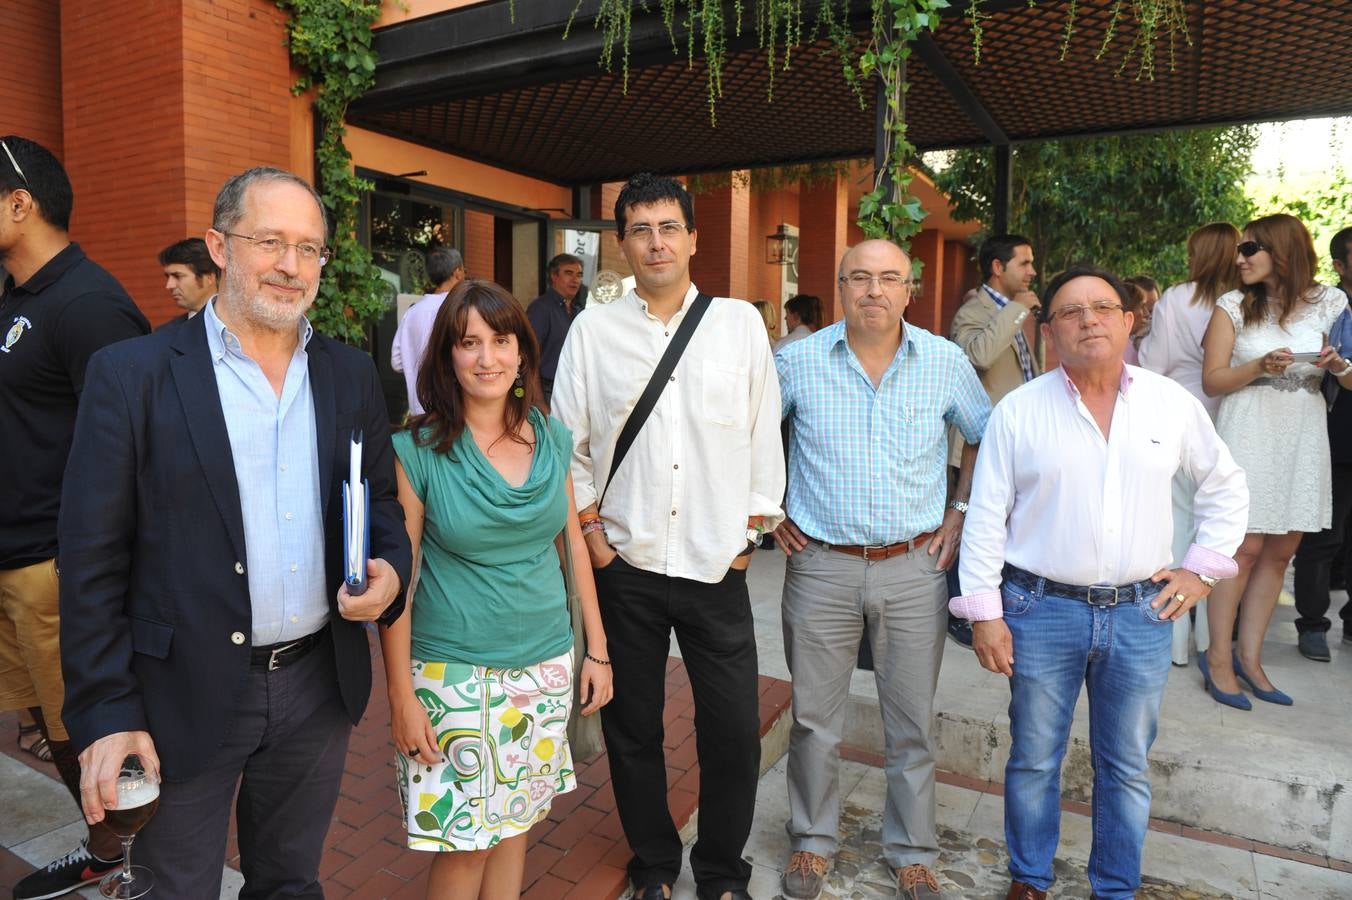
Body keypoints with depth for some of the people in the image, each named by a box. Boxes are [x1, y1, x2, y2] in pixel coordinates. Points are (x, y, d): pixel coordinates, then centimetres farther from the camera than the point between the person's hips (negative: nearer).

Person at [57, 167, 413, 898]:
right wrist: (105, 713, -10)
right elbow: (92, 561, -8)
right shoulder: (131, 374, -9)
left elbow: (381, 502, 10)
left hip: (319, 685, 3)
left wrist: (390, 569, -11)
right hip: (185, 697, -3)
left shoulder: (352, 375, 2)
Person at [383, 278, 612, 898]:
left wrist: (597, 650, 7)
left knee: (515, 828, 17)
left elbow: (573, 546, 7)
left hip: (545, 665, 4)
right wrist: (401, 696, -8)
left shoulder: (552, 439, 1)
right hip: (454, 673, -3)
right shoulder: (417, 451, -11)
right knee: (464, 843, 8)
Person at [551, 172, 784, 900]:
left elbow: (764, 437, 4)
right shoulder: (592, 330, 2)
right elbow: (567, 444, 4)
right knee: (632, 730, 13)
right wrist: (591, 534, -1)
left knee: (734, 735, 5)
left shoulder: (740, 323, 2)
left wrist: (749, 533, 2)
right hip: (624, 567, 1)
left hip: (717, 567, 0)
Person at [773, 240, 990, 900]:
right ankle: (812, 840, 33)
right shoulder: (798, 362, -4)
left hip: (915, 568, 1)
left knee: (912, 724, 12)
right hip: (821, 567, -1)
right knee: (815, 720, 11)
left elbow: (984, 436, 15)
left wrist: (961, 511, 7)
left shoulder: (946, 363, 0)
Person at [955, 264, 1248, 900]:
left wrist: (1203, 567, 7)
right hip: (1041, 610, -2)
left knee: (1126, 767, 16)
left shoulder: (1173, 404, 2)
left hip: (1141, 611, 2)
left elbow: (1225, 488, 16)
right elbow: (985, 518, -4)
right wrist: (985, 613, -7)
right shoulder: (1018, 411, -6)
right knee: (1034, 760, 12)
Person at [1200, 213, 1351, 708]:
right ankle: (1218, 658, 8)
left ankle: (1249, 657, 17)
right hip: (1249, 435, -3)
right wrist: (1261, 365, -19)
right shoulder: (1233, 305, 0)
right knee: (1246, 549, -4)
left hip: (1303, 439, 4)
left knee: (1280, 552, 7)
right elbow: (1212, 380, -3)